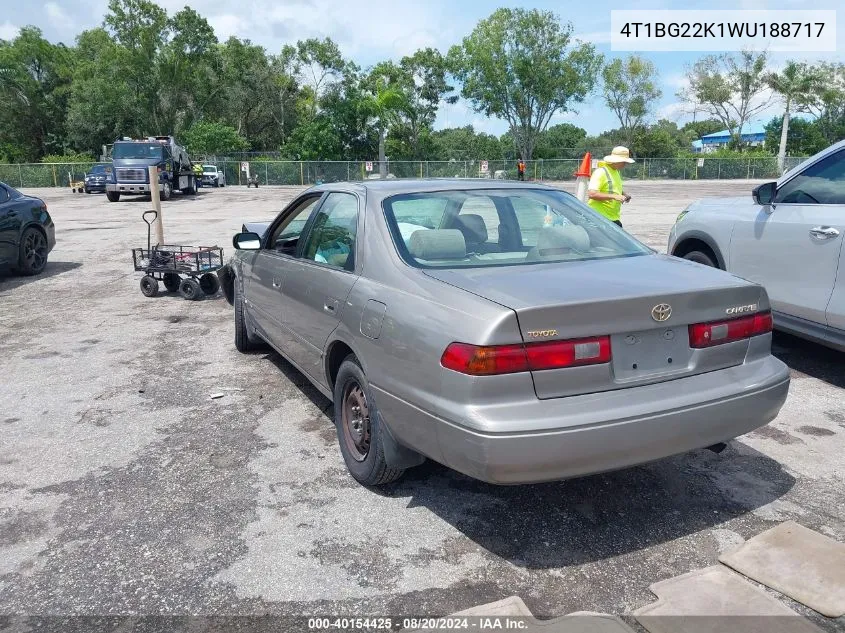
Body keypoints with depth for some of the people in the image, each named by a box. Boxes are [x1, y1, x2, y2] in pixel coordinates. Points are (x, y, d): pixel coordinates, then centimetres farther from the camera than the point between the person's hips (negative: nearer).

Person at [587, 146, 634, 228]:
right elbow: (591, 194, -25)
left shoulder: (617, 172, 16)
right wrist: (614, 196, -26)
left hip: (614, 218, 9)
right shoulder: (600, 172, -14)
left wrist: (624, 194, 11)